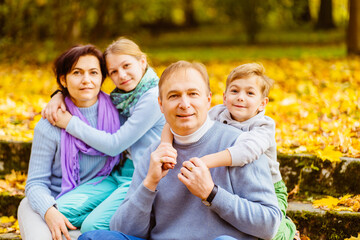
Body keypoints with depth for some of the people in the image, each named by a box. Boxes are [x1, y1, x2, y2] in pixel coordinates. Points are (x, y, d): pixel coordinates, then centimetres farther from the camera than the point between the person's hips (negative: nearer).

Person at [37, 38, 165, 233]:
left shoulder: (153, 97, -13)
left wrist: (70, 123, -5)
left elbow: (114, 145, -12)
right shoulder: (122, 96, 12)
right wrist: (60, 95, 9)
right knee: (61, 210, -12)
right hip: (121, 173, 8)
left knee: (93, 227, -26)